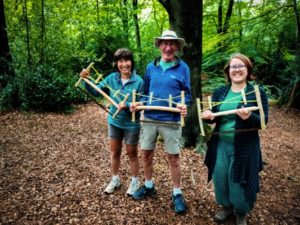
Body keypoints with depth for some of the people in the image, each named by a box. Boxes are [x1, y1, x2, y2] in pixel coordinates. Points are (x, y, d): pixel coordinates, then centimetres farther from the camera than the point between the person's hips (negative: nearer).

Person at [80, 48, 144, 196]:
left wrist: (127, 105, -33)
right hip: (114, 122, 4)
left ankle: (135, 181, 35)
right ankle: (115, 179, 39)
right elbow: (95, 91, -2)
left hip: (131, 124, -4)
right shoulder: (112, 78, -6)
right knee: (114, 152, 18)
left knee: (132, 154, 13)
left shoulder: (138, 81, -18)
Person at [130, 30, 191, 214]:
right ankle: (149, 186, 36)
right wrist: (138, 104, -5)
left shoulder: (183, 67, -4)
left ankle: (177, 194, 24)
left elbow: (187, 93, 0)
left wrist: (184, 105, -21)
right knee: (146, 154, 14)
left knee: (174, 158, 6)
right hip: (149, 118, 4)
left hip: (171, 120, -3)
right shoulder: (151, 66, 5)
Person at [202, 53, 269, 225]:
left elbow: (263, 121, -10)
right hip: (221, 145, 3)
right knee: (220, 178, 12)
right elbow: (214, 117, 7)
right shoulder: (220, 92, 5)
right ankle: (226, 207, 40)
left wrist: (249, 117, -31)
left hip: (245, 147, -3)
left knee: (241, 182, 9)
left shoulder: (258, 92, -6)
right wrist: (209, 116, -16)